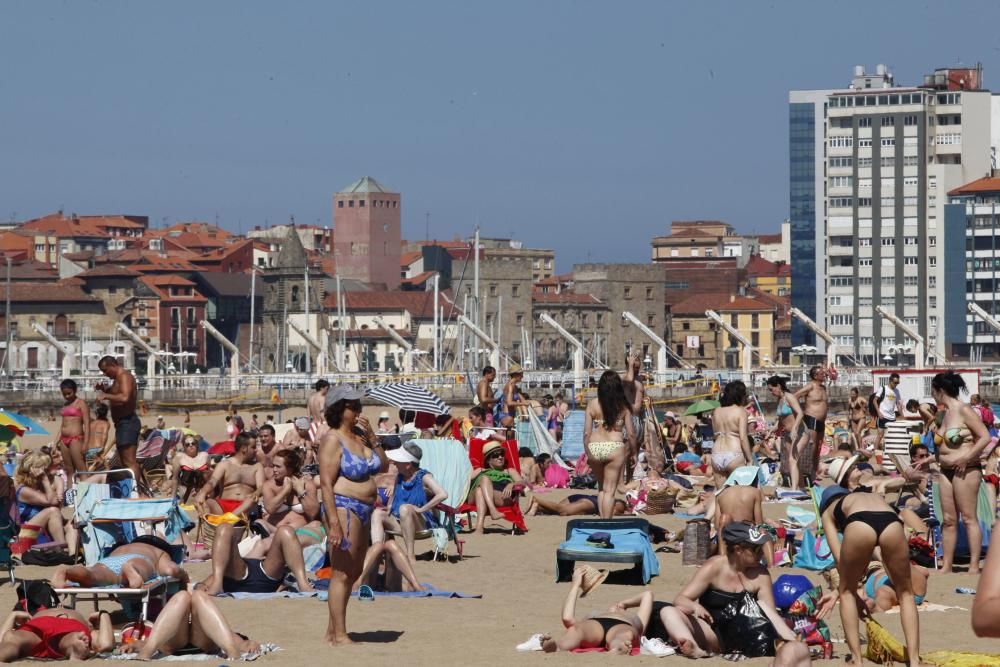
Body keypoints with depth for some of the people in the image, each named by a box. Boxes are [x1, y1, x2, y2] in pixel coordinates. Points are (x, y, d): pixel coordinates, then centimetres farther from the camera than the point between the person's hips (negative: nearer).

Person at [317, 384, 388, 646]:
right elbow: (326, 482, -17)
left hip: (363, 511, 10)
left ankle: (332, 631, 24)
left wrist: (372, 437, 3)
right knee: (342, 573, -8)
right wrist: (334, 522, -24)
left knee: (354, 572, 15)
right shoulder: (333, 440, -11)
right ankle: (339, 636, -7)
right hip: (344, 508, -10)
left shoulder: (360, 435, 13)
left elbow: (384, 466, 16)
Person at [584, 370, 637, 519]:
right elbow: (630, 433, -1)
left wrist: (587, 453, 11)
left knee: (601, 486, 22)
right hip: (615, 447, -2)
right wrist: (634, 453, 12)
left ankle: (602, 518, 17)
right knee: (609, 490, 2)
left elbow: (586, 433, 0)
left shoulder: (592, 404, 1)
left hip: (595, 447, 2)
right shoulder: (623, 406, -1)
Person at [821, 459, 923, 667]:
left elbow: (839, 557, 27)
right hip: (892, 522, 2)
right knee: (905, 593, 23)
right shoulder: (872, 491, 46)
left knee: (847, 592, 24)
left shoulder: (828, 510, 37)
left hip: (859, 524, -2)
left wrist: (856, 592, 34)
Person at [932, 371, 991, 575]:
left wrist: (966, 458, -18)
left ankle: (974, 566, -5)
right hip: (946, 471, 9)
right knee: (948, 520, 8)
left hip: (965, 471, -8)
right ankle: (946, 566, 10)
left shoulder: (964, 411, -12)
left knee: (968, 518, -6)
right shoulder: (946, 413, 13)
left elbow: (985, 437, -16)